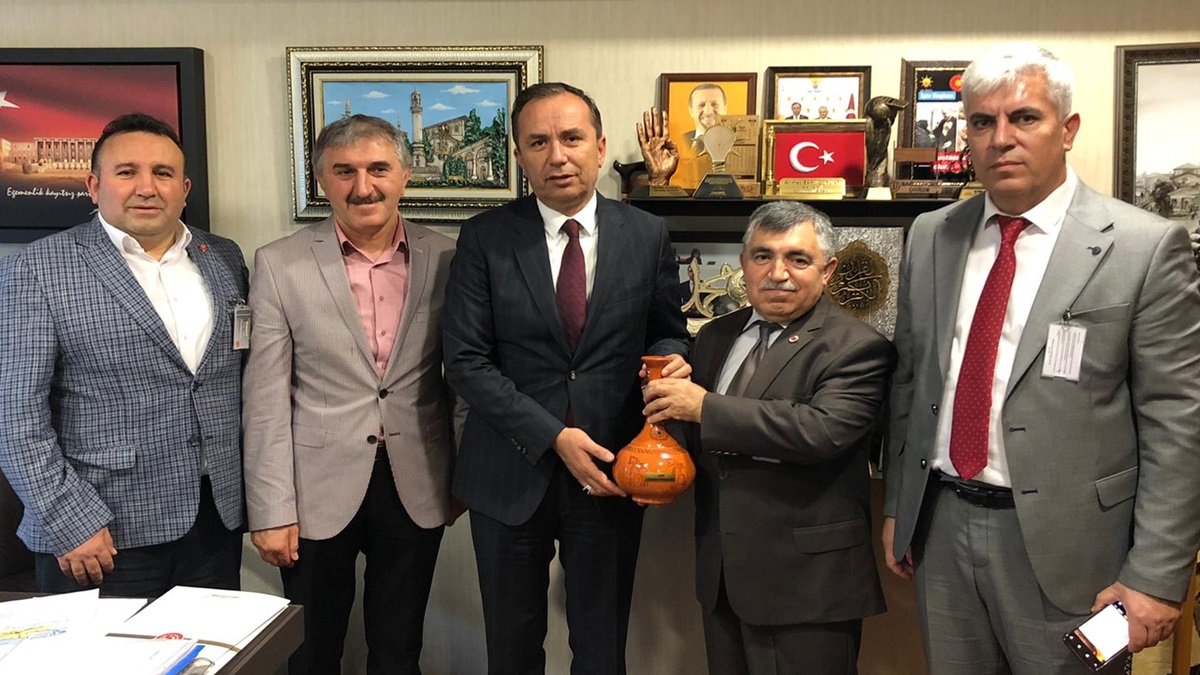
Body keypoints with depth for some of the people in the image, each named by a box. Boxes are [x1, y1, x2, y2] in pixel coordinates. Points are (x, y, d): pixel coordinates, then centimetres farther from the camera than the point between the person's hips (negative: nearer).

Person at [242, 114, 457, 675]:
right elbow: (266, 398, -6)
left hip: (416, 489, 1)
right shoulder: (280, 264, -5)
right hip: (319, 491, -1)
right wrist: (272, 509, -8)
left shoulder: (446, 259, 0)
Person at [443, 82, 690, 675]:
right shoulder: (484, 238, -5)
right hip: (512, 474, 0)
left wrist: (670, 361, -14)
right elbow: (466, 361, -10)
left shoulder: (647, 236, -1)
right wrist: (552, 437, -17)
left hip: (609, 471, 1)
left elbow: (667, 332, 10)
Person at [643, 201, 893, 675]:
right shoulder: (716, 336, 11)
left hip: (806, 583, -6)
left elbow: (821, 430, -28)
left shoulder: (856, 348, -11)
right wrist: (667, 395, -5)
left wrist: (706, 408, -24)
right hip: (722, 573, 6)